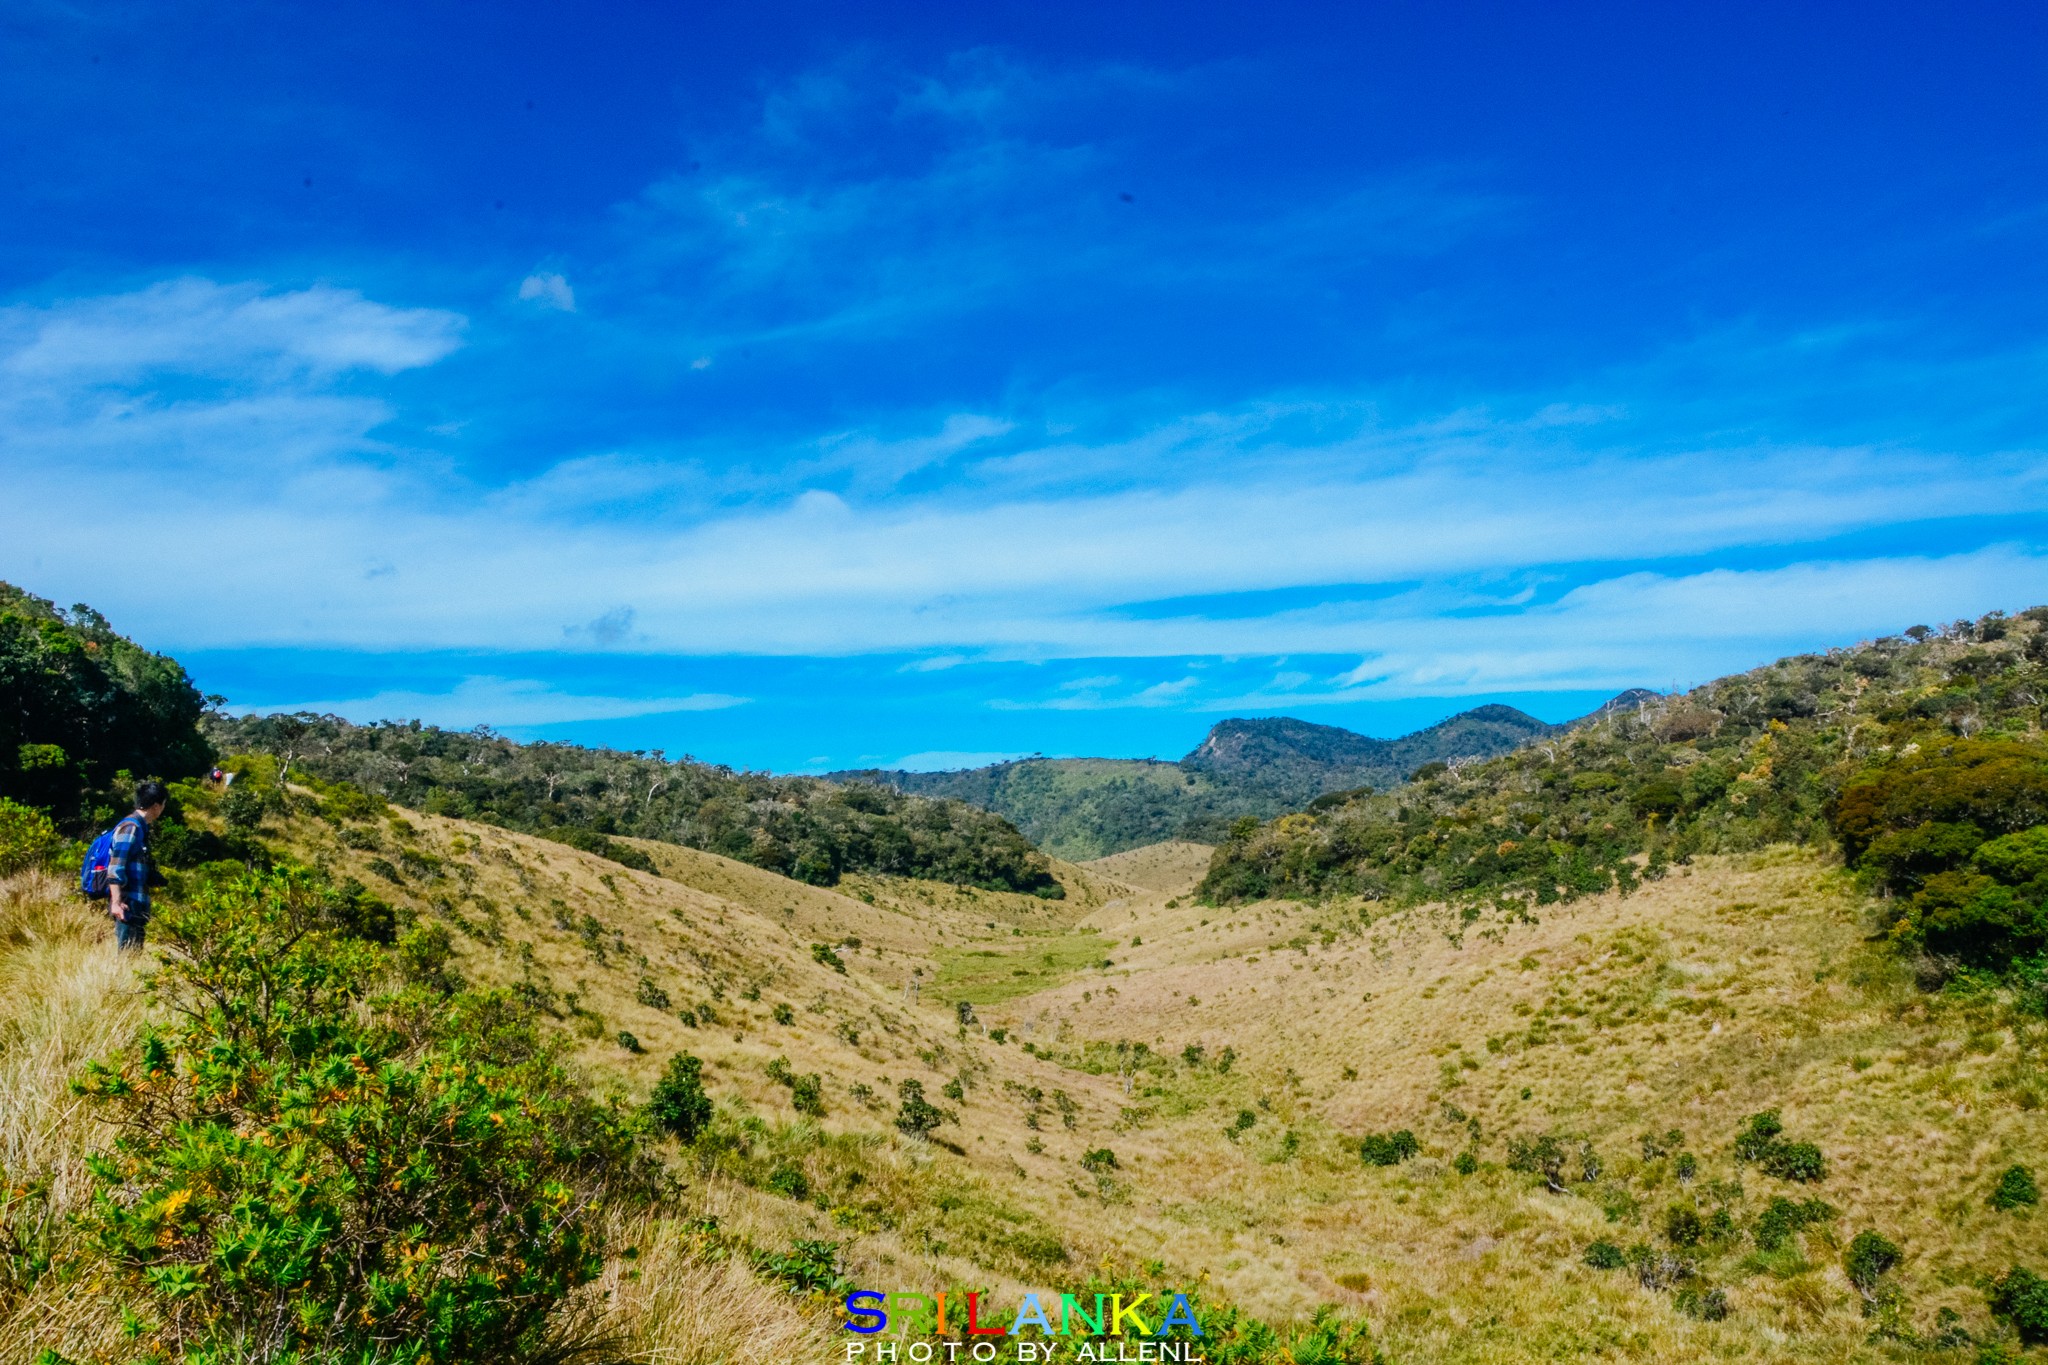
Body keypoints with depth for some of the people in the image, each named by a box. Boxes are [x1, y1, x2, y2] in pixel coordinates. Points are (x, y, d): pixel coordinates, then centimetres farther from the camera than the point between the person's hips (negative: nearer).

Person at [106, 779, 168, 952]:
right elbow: (115, 868, -19)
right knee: (127, 955, -8)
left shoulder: (140, 827, 15)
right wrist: (116, 902, -24)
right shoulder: (131, 827, -13)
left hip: (136, 905, 10)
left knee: (135, 953, 13)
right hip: (127, 905, -10)